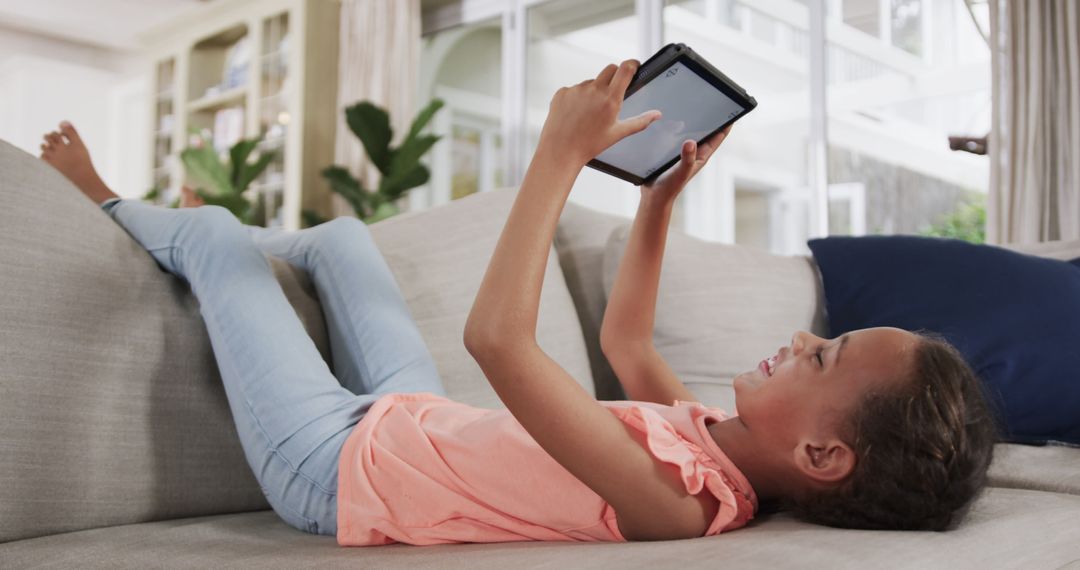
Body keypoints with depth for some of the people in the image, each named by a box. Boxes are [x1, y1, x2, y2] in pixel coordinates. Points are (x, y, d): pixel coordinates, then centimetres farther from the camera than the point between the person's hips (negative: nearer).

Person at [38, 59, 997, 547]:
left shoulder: (671, 499, -39)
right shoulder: (719, 445, -12)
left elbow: (497, 338, -45)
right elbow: (625, 337, 6)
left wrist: (563, 149, -41)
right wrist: (659, 196, 1)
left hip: (334, 462, -7)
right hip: (413, 417, 7)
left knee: (214, 233, 5)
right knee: (340, 234, 22)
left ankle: (118, 213, 43)